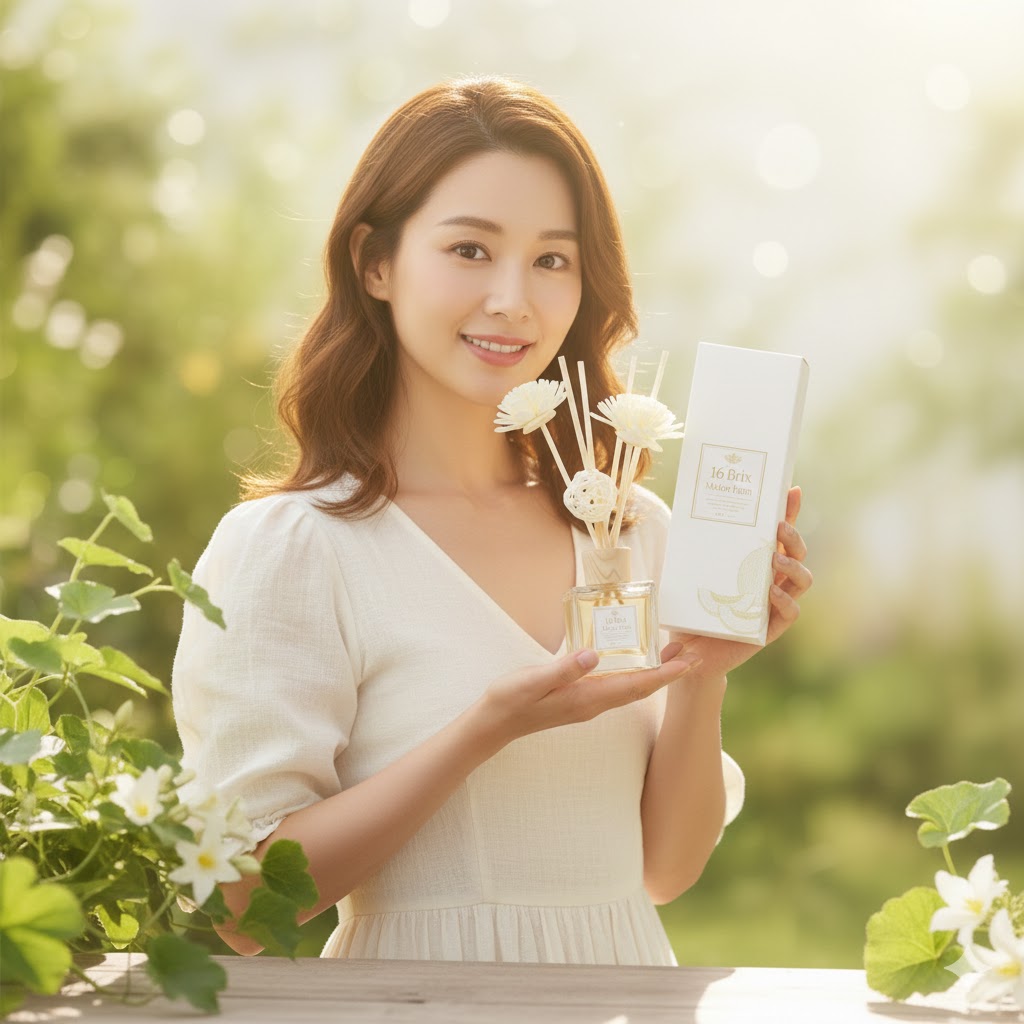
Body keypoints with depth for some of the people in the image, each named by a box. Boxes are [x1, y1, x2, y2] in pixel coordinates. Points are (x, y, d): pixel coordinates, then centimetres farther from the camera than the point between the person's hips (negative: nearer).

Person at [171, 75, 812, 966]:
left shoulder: (637, 531, 6)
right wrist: (487, 732, -17)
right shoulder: (284, 546, -7)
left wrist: (701, 677, -7)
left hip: (623, 990, 3)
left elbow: (664, 870, 8)